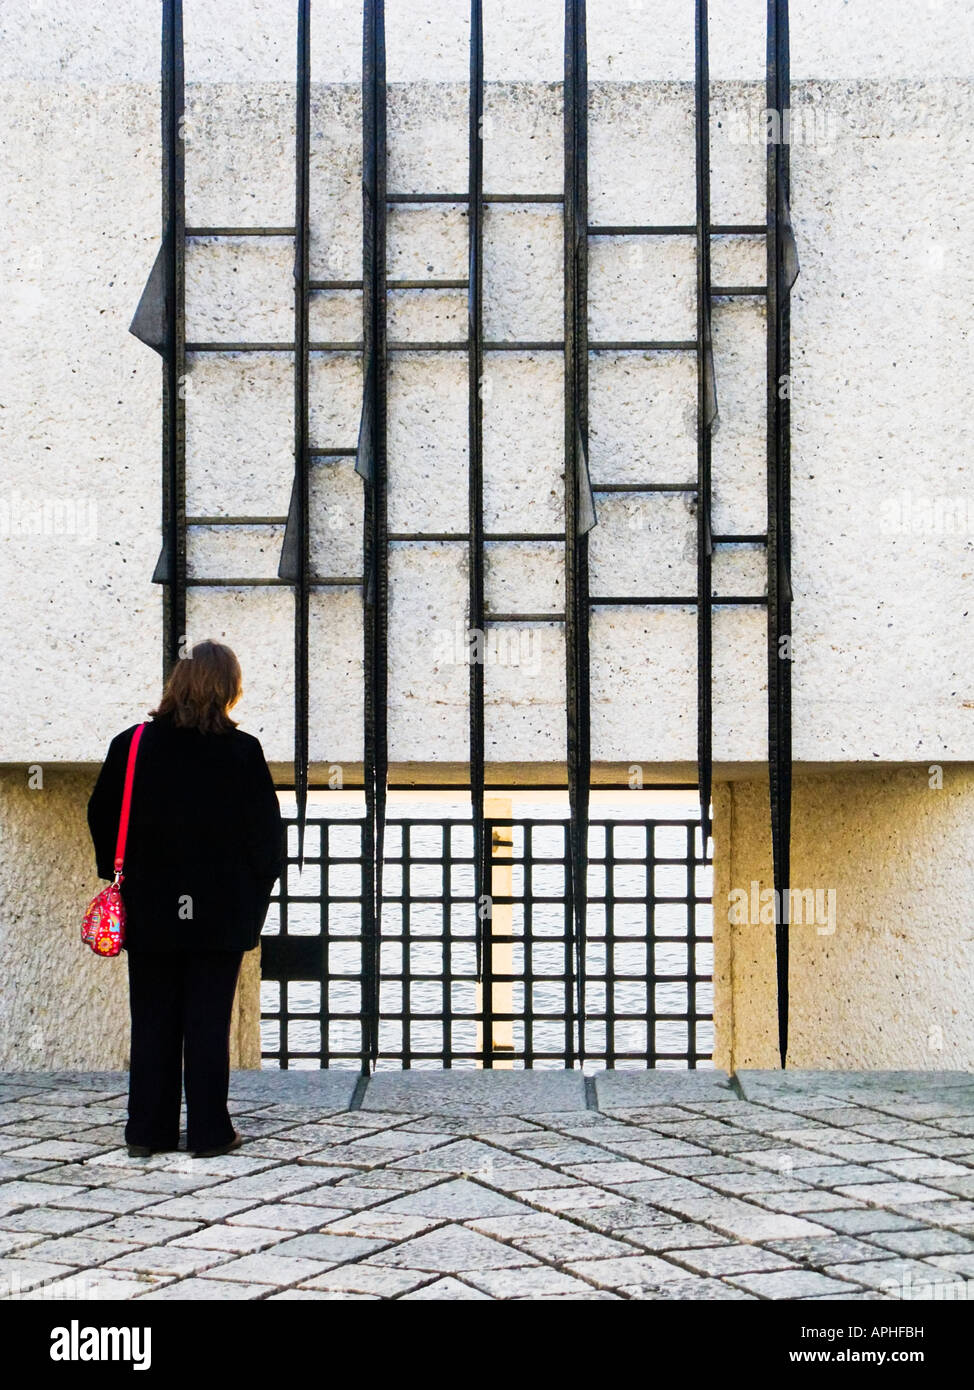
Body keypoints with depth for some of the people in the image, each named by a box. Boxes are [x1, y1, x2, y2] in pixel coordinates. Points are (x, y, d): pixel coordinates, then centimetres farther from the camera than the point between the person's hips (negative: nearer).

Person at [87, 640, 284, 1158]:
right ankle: (208, 1130, 9)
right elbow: (266, 830, -5)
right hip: (219, 915, -2)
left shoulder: (130, 746, -3)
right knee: (209, 1020, 5)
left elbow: (102, 818, 4)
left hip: (150, 911, 2)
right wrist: (255, 890, 8)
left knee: (153, 1020, 10)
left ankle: (148, 1130, 15)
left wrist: (122, 877, 16)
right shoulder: (242, 751, -9)